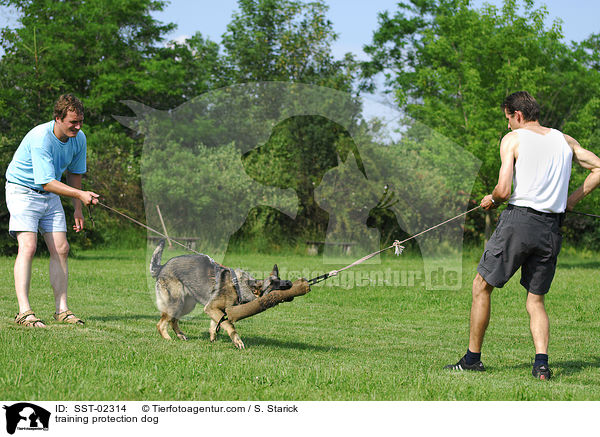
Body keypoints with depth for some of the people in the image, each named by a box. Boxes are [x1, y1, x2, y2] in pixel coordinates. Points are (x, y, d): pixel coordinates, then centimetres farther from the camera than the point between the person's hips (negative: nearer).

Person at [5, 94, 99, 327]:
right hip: (22, 191, -7)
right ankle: (24, 312, -23)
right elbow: (47, 182, -32)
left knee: (61, 249, 0)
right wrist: (80, 194, -41)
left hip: (51, 195, 7)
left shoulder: (79, 138, -6)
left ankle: (62, 309, 5)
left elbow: (74, 173, 10)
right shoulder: (40, 138, -29)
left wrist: (78, 209, 10)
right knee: (28, 247, -19)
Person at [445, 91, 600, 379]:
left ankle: (473, 358, 13)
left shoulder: (513, 139, 0)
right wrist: (572, 199, 14)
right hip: (551, 228, 5)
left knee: (481, 287, 10)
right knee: (536, 301, 13)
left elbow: (503, 190, -10)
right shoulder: (564, 140, 14)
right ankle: (541, 363, -6)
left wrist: (491, 199, 11)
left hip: (519, 220, -4)